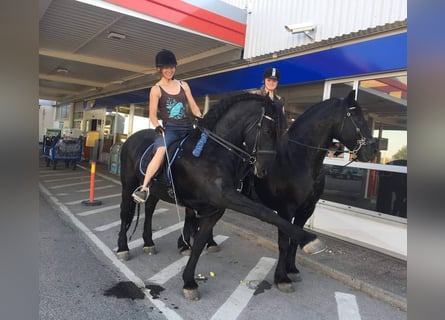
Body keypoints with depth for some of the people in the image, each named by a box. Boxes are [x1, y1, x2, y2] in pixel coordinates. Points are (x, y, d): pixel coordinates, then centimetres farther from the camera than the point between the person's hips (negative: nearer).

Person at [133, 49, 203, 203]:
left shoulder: (183, 85, 13)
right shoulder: (156, 89, 1)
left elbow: (193, 107, 11)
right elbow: (152, 114, -4)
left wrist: (201, 119, -7)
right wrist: (157, 126, -24)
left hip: (188, 127, 5)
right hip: (169, 129, -5)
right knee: (161, 151, -31)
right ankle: (144, 188, -34)